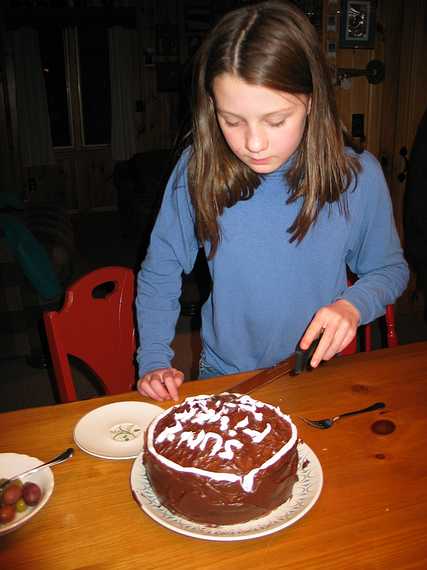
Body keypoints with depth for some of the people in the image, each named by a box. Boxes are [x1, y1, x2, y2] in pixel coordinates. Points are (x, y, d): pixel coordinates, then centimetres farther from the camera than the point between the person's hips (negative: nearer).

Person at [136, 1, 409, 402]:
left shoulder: (359, 176, -10)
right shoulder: (197, 169, -10)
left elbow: (390, 269, 6)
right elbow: (158, 274, 1)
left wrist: (353, 305, -14)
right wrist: (153, 361, -7)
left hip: (319, 376, 1)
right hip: (223, 378, 0)